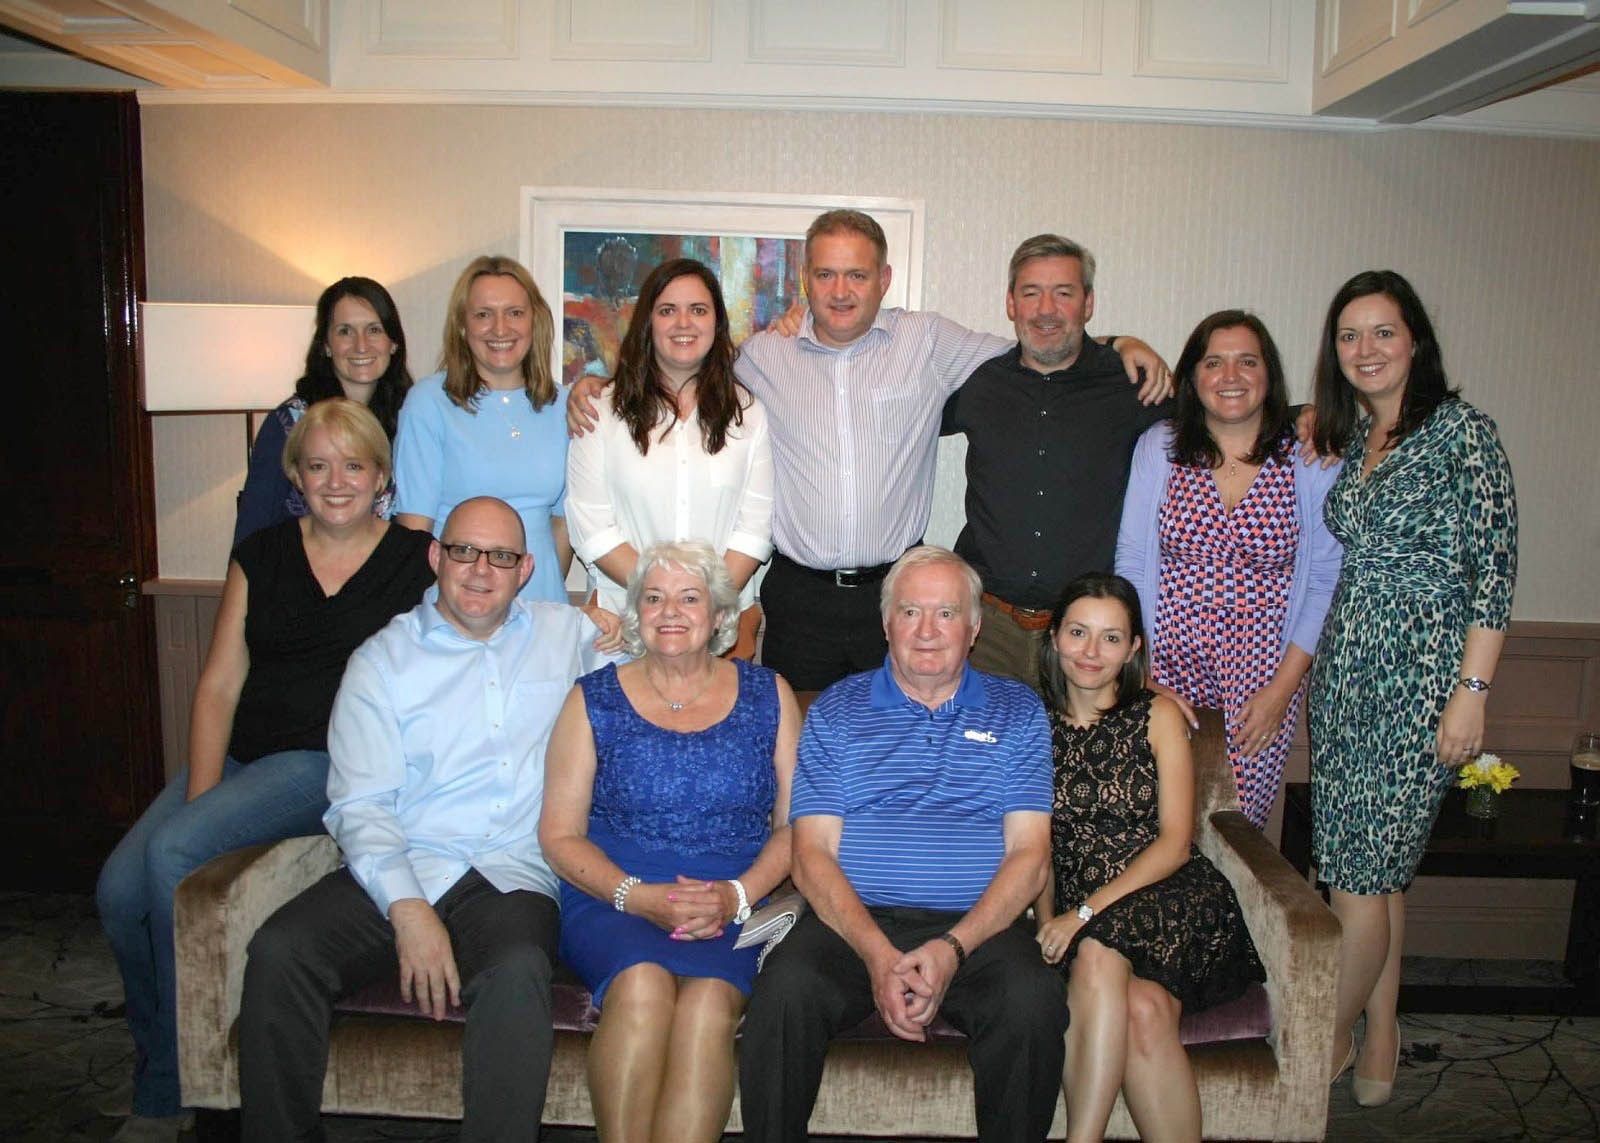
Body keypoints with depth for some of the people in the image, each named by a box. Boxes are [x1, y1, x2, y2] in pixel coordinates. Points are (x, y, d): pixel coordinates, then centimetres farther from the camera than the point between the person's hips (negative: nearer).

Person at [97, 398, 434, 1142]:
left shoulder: (417, 560, 3)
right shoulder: (261, 556, 13)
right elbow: (219, 684, 8)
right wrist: (200, 794, -7)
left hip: (334, 763, -4)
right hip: (239, 754, 5)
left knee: (173, 853, -26)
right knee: (120, 890, -18)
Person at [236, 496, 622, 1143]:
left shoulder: (568, 635, 17)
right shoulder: (383, 659, 10)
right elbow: (360, 804, 0)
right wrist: (408, 909, -16)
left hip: (512, 879, 0)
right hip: (395, 872, 1)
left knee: (518, 973, -34)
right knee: (278, 952, -26)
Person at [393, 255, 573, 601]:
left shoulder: (560, 405, 6)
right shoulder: (429, 401, -5)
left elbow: (563, 520, 11)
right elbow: (414, 524, -7)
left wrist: (553, 592, 5)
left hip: (541, 602, 3)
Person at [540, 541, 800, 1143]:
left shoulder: (768, 695, 12)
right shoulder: (595, 700, 10)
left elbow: (793, 823, 9)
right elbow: (560, 835, 6)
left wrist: (736, 895, -9)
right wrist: (639, 896, -10)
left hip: (734, 905, 0)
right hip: (610, 898, 0)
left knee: (709, 1000, -31)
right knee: (643, 983, -32)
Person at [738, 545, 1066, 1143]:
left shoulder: (1018, 712, 12)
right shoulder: (837, 710, 11)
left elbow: (1030, 854, 4)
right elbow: (812, 854, 3)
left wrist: (953, 948, -13)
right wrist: (878, 955, -14)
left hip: (978, 927, 0)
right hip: (854, 920, 0)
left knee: (1034, 1000, -30)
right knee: (786, 987, -30)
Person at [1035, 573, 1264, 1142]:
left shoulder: (1158, 717, 5)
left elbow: (1174, 843, -4)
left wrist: (1086, 913, -14)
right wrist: (1047, 924, -8)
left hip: (1172, 899, -2)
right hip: (1078, 917, 2)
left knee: (1098, 952, -34)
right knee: (1142, 1009, -31)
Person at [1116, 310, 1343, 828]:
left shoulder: (1311, 459, 0)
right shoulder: (1158, 447, 2)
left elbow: (1325, 583, 0)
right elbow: (1131, 565, 2)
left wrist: (1283, 688, -6)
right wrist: (1139, 676, -5)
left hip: (1262, 683, 0)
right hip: (1168, 675, 1)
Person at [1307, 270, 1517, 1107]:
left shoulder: (1462, 432, -7)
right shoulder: (1348, 441, 13)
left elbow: (1494, 571, -11)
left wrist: (1472, 691, -16)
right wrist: (1296, 672, 11)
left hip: (1418, 673, -6)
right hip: (1345, 670, 7)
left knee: (1360, 872, -3)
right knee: (1375, 870, 12)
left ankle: (1328, 1045, 15)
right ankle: (1379, 1053, 23)